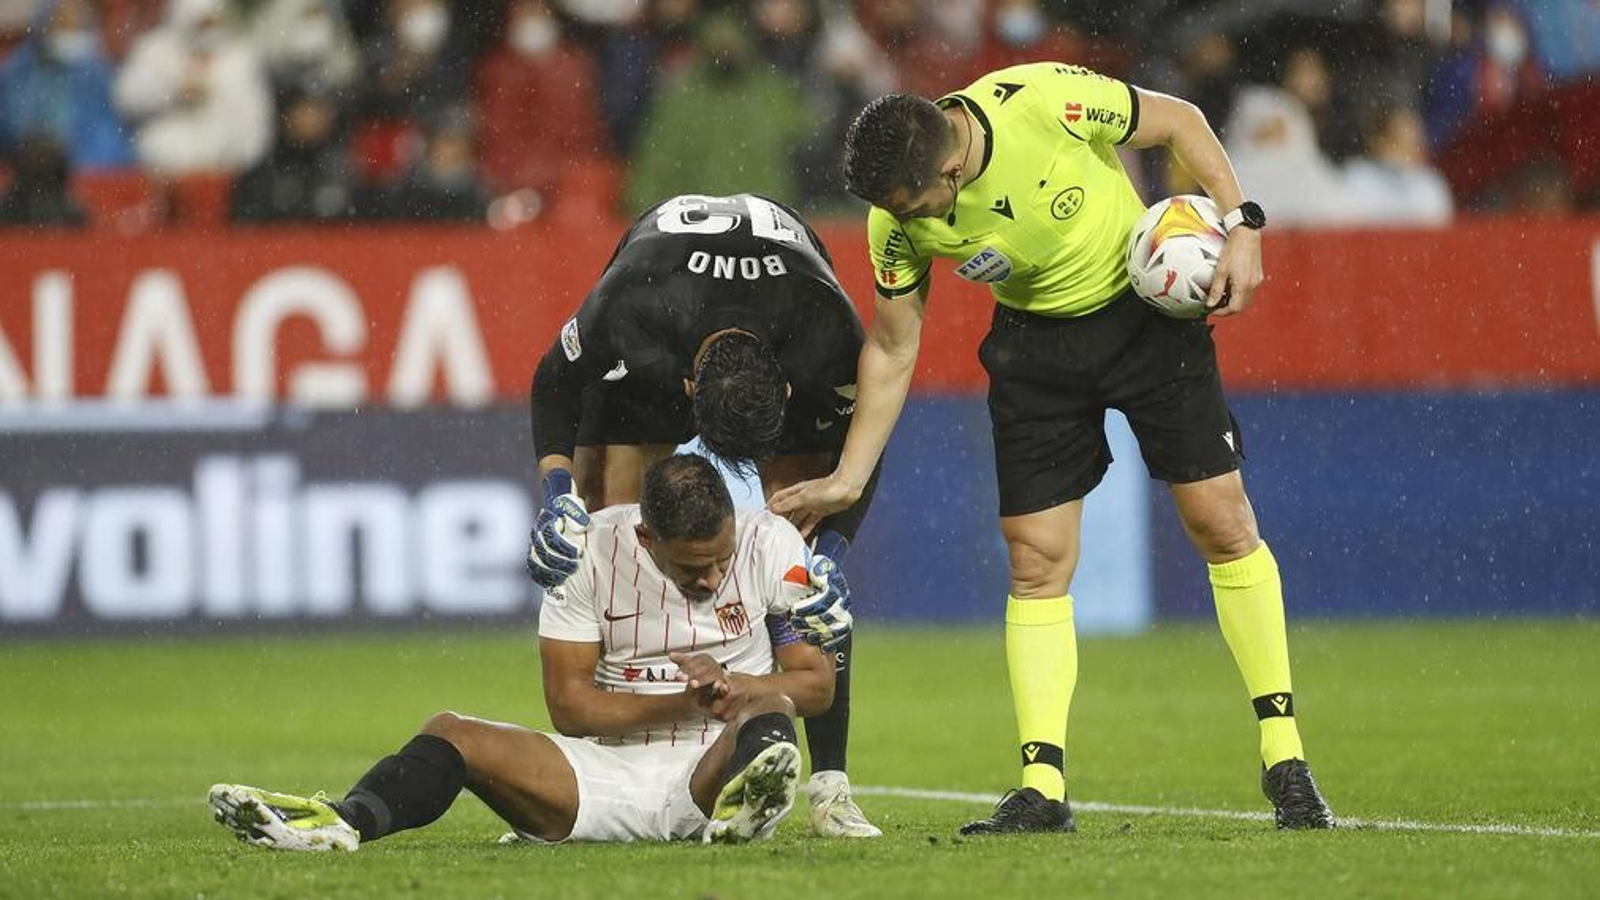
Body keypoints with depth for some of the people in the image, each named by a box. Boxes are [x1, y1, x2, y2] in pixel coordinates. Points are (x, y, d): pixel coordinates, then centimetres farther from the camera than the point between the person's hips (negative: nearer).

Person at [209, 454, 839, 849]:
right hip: (605, 774, 1)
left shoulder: (770, 544, -3)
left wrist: (735, 689, -18)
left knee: (768, 709, -34)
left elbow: (817, 683, 1)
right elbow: (569, 704, -5)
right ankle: (347, 822, -49)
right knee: (453, 734, -19)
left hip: (712, 770, -1)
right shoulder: (592, 550, -4)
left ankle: (742, 809, -69)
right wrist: (680, 702, -16)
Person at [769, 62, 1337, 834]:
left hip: (1145, 302, -2)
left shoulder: (1043, 103, -30)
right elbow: (892, 349, -2)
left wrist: (1239, 224, -19)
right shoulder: (897, 223, -18)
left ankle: (1284, 759, 2)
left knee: (1222, 523, -6)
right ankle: (1042, 789, -3)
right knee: (1035, 560, -6)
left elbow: (1178, 121, -12)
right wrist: (847, 479, -3)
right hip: (1035, 341, 2)